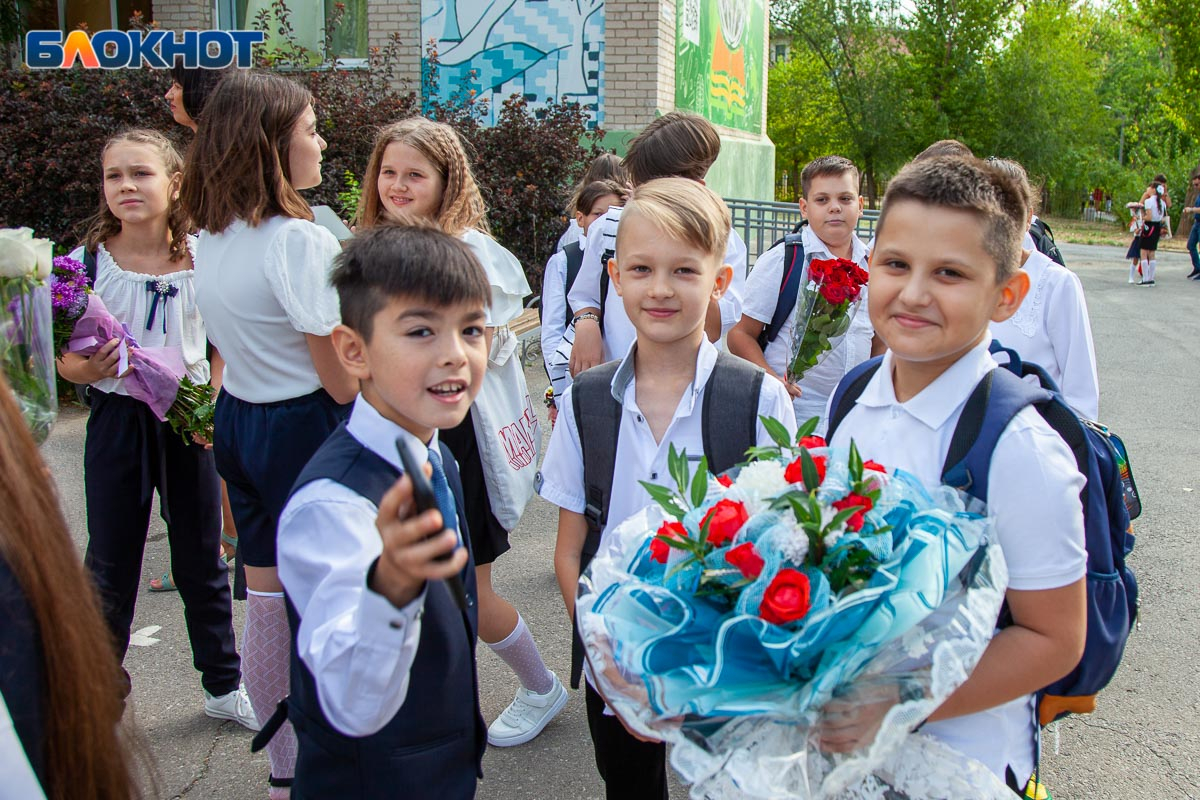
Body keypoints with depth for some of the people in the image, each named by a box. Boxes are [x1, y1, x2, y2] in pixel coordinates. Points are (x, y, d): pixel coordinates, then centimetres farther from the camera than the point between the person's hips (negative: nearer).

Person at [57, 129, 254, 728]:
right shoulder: (89, 260, -5)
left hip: (189, 423, 1)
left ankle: (224, 687, 29)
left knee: (202, 562, 13)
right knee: (110, 566, 10)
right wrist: (89, 368, -23)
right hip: (116, 424, 0)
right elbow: (64, 358, -2)